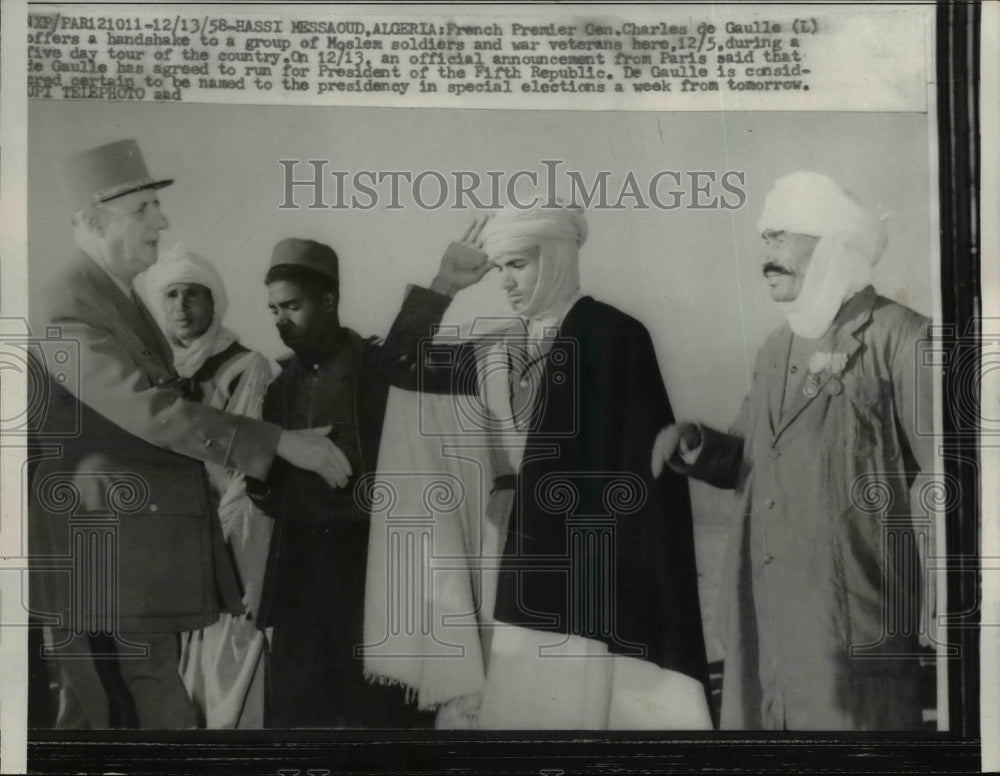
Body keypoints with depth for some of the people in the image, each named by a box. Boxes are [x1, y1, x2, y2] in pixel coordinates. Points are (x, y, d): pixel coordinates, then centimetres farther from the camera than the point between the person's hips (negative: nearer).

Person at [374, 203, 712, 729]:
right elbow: (401, 366, 15)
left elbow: (638, 458, -10)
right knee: (515, 702, 10)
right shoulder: (498, 351, 12)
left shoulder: (612, 334, -6)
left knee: (574, 700, -3)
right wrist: (444, 286, 7)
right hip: (514, 557, 6)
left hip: (583, 560, -6)